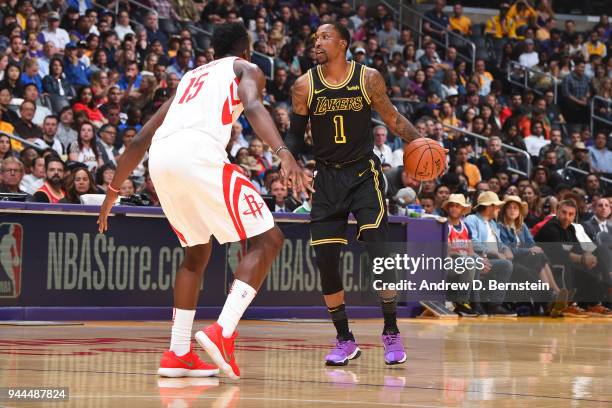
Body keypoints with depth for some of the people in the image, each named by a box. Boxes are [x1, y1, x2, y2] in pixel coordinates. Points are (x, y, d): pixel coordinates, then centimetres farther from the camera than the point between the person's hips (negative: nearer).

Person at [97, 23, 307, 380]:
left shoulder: (191, 77, 36)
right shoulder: (246, 69, 21)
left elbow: (141, 139, 33)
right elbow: (253, 107, -5)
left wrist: (113, 191, 39)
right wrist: (284, 153, -19)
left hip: (160, 160, 6)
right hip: (199, 154, -6)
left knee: (198, 252, 25)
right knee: (267, 240, 3)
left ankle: (177, 355, 18)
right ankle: (223, 332, -15)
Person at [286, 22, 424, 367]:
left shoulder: (368, 78, -6)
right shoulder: (305, 86, -4)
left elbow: (391, 116, 6)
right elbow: (296, 134, 4)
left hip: (364, 174, -2)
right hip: (327, 178, 2)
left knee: (379, 250, -15)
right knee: (326, 261, -4)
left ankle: (391, 333, 0)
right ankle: (345, 341, 10)